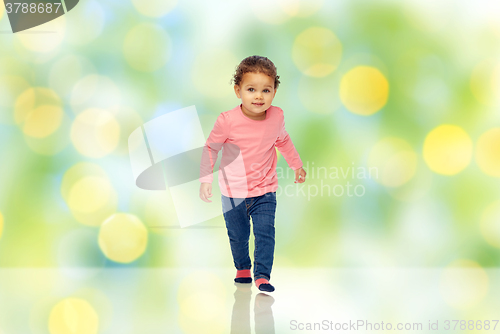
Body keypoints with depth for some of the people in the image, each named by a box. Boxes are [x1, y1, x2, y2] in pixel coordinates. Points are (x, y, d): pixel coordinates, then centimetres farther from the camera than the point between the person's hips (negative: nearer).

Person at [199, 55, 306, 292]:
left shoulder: (277, 116, -8)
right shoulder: (228, 120, -20)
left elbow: (283, 140, 14)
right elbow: (211, 148, -6)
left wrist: (296, 164, 23)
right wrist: (205, 179, -9)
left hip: (265, 191, 1)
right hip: (233, 193, -1)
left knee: (265, 234, -12)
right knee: (238, 237, 14)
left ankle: (262, 276, -2)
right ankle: (242, 269, 38)